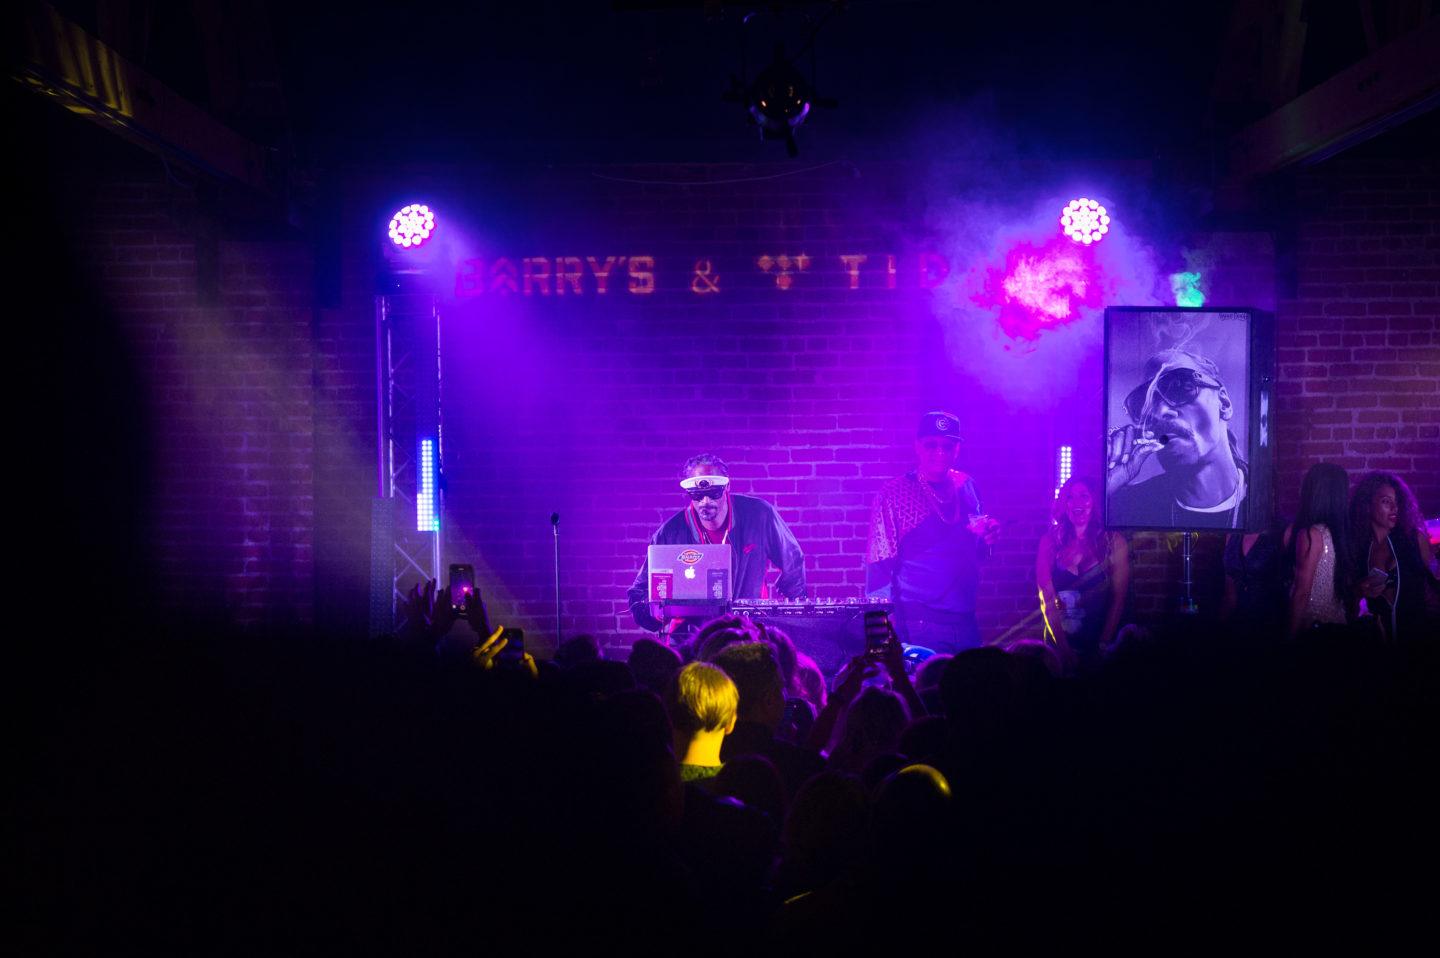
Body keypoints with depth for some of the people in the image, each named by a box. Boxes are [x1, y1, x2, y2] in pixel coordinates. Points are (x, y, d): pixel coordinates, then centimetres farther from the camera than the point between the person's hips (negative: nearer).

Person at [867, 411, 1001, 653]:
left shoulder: (967, 487, 8)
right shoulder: (893, 494, -6)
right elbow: (880, 565, -10)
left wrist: (987, 538, -1)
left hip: (965, 621, 5)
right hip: (919, 624, -5)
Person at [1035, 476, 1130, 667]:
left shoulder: (1114, 542, 0)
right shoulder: (1049, 541, 1)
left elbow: (1118, 599, -2)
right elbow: (1046, 598, -4)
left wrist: (1103, 645, -12)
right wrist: (1063, 648, -13)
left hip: (1099, 640, 0)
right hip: (1058, 642, 0)